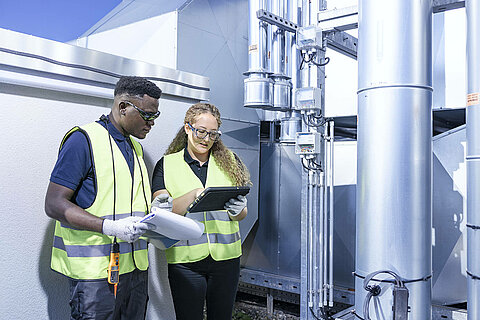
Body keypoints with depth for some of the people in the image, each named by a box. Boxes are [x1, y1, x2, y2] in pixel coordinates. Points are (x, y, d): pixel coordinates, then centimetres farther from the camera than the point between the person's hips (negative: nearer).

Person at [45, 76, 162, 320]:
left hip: (135, 268, 7)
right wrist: (109, 227, -24)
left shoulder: (136, 148, 16)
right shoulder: (84, 140, -9)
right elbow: (54, 205, -13)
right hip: (96, 271, -7)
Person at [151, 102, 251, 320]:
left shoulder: (229, 161, 8)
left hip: (225, 256, 2)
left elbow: (242, 213, 8)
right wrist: (194, 195, -26)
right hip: (185, 259, -2)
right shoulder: (166, 165, 3)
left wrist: (237, 209, -16)